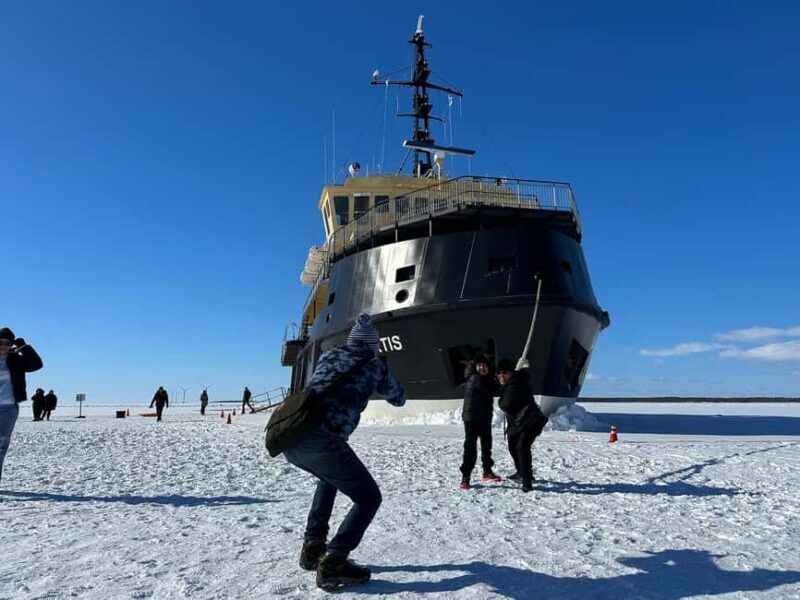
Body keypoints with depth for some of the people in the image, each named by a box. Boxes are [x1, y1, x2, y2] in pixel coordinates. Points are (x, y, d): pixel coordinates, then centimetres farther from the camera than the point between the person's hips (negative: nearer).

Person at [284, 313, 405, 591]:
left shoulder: (328, 355, 25)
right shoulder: (374, 365, 13)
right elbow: (399, 399, 31)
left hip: (289, 437, 7)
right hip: (321, 441, -6)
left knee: (330, 477, 35)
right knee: (368, 497, 10)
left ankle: (312, 547, 32)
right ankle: (331, 565, -3)